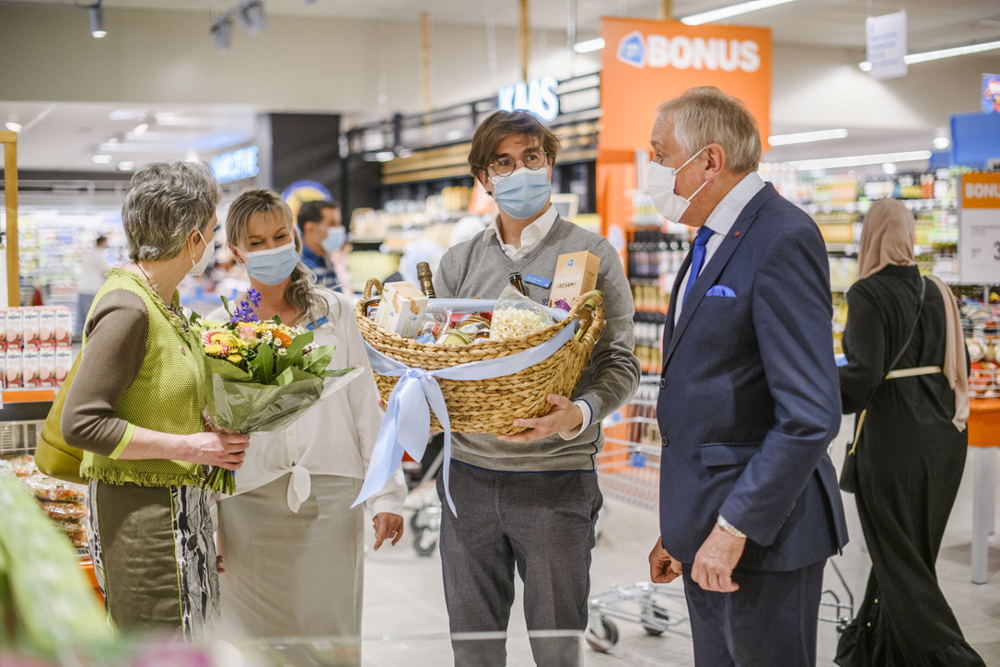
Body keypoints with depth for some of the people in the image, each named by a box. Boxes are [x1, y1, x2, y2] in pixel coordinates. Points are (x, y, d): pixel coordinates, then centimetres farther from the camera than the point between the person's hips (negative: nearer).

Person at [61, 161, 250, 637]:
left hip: (178, 504, 9)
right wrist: (186, 446, -20)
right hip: (139, 510, -9)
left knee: (192, 630, 17)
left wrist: (209, 435, 5)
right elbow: (81, 423, -23)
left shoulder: (161, 296, 8)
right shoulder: (127, 307, -21)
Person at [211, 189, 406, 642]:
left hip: (331, 498, 0)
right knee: (256, 640, 4)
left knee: (331, 634, 3)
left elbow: (366, 406, 6)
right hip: (251, 503, 0)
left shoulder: (335, 311, 7)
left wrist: (386, 494, 0)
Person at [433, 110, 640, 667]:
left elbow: (621, 364, -5)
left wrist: (581, 413, -25)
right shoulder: (459, 263, 10)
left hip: (556, 477, -3)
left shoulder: (591, 255, 0)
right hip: (469, 473, 3)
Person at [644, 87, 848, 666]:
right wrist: (679, 528, 16)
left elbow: (811, 414, -23)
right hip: (707, 527, 9)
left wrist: (735, 527, -21)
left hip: (762, 530, -9)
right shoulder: (713, 241, 14)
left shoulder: (783, 239, -16)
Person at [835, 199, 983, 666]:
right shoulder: (937, 293, 7)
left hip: (894, 439, -7)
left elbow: (863, 374, -21)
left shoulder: (869, 293, -13)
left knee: (899, 560, 2)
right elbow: (960, 365, 11)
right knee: (911, 550, 19)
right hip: (945, 436, 8)